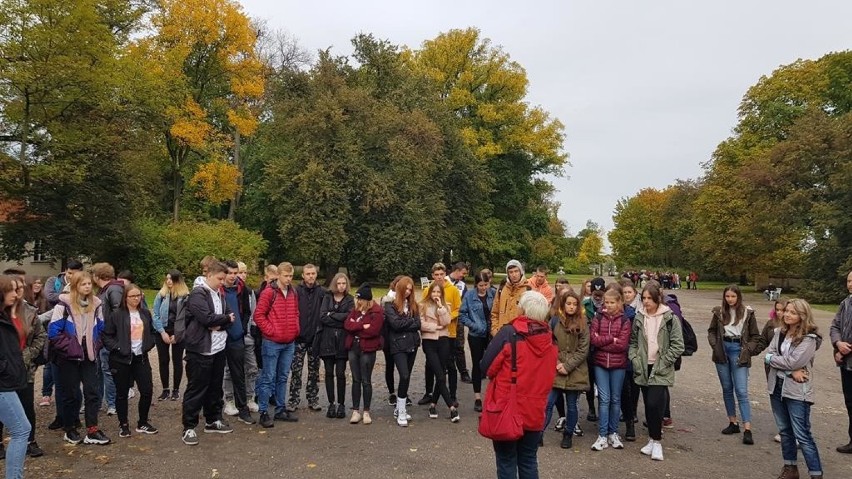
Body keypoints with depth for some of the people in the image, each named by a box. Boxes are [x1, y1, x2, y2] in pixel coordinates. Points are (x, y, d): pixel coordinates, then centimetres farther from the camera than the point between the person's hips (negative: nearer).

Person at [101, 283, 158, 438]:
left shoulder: (146, 314, 9)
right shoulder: (116, 315, -7)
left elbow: (153, 332, 18)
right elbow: (106, 336, -7)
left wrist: (148, 345, 2)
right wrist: (117, 348, -14)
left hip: (141, 358, 4)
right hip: (121, 359, -4)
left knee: (147, 390, 1)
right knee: (122, 393, 6)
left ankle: (142, 423, 18)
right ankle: (123, 425, 21)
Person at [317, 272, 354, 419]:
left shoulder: (349, 300, 7)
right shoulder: (327, 298, 8)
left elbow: (350, 317, -9)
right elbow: (322, 317, -5)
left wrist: (331, 315, -7)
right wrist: (340, 320, -9)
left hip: (342, 341, -1)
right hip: (327, 340, 1)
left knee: (340, 373, -2)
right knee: (329, 373, 4)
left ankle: (341, 404, 9)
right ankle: (331, 404, 13)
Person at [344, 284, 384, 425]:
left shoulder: (376, 312, -8)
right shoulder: (355, 309, 11)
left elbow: (373, 330, -20)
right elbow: (347, 324, -3)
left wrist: (355, 328, -9)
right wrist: (362, 326, -16)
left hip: (367, 350, -5)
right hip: (353, 348, 5)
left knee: (366, 381, 4)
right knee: (356, 380, 10)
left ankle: (366, 412, 14)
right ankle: (356, 411, 17)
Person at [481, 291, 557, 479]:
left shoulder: (509, 333, -16)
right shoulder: (549, 339, 0)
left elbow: (486, 366, -10)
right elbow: (549, 375, 10)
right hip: (534, 411, 4)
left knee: (506, 460, 10)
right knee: (529, 461, 18)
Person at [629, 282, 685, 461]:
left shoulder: (670, 318, -7)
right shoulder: (639, 317, 5)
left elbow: (678, 346, -7)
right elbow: (633, 341, 12)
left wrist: (663, 363, -10)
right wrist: (634, 359, -1)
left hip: (661, 370, -4)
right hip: (643, 369, 4)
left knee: (654, 405, -13)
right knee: (648, 406, 10)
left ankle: (656, 441, 4)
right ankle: (652, 439, 25)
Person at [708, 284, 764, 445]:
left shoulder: (747, 313, -3)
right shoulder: (719, 312, 3)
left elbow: (755, 336, 4)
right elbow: (711, 331, 12)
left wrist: (748, 350, -9)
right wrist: (715, 345, -4)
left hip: (738, 351, -3)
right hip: (723, 350, 3)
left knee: (741, 391, -8)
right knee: (727, 389, 11)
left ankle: (747, 430, -9)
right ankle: (733, 423, 23)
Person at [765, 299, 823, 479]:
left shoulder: (809, 338, -13)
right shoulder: (780, 332, 6)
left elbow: (793, 362, -22)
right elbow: (768, 355, -3)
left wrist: (771, 358, -7)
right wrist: (791, 371, -15)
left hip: (797, 391, -6)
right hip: (777, 387, 7)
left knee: (802, 435, -4)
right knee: (784, 430, 16)